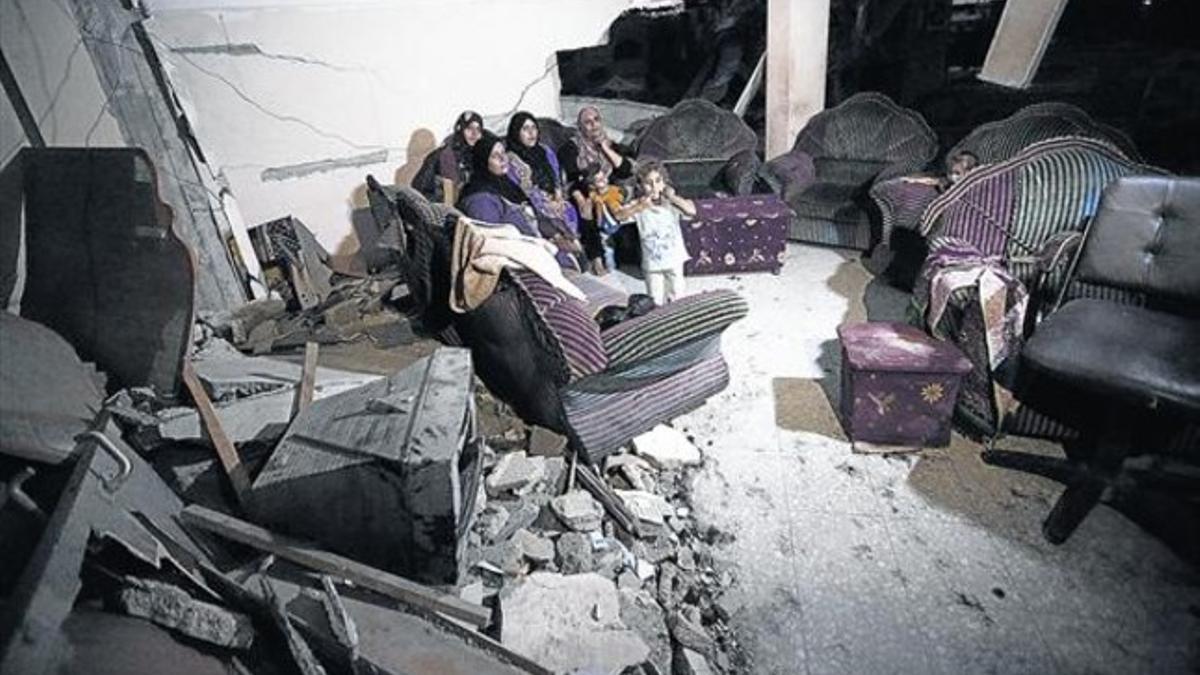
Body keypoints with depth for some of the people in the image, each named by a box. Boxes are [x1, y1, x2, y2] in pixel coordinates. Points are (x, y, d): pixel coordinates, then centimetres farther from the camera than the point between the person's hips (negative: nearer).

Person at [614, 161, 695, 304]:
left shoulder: (671, 202, -14)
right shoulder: (639, 205, -13)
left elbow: (692, 211, -30)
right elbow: (619, 216, -30)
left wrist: (673, 197, -37)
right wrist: (640, 207, -43)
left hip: (674, 260, 0)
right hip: (652, 262, 0)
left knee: (676, 299, 17)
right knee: (656, 301, 13)